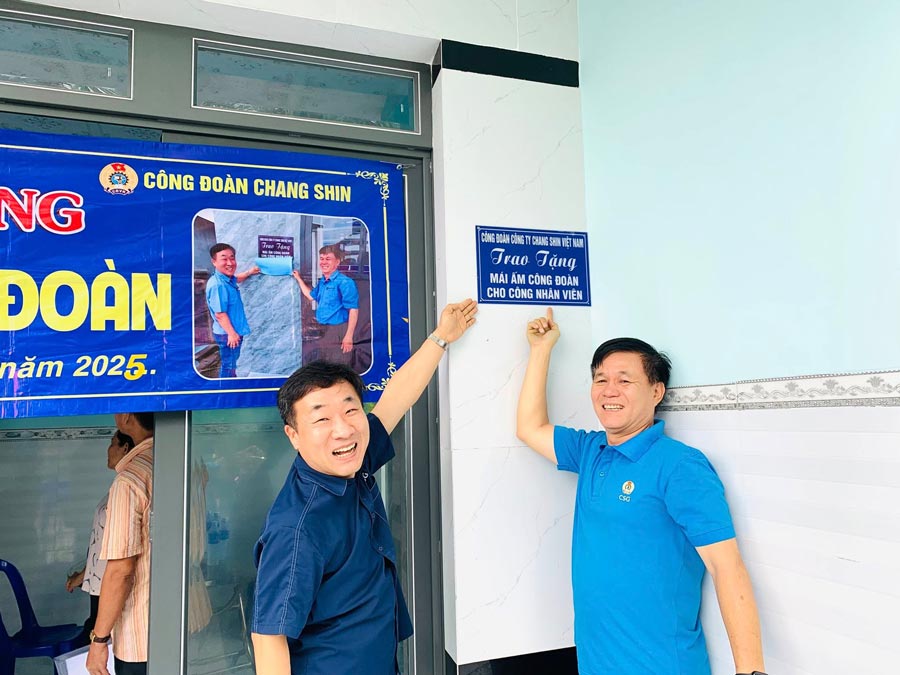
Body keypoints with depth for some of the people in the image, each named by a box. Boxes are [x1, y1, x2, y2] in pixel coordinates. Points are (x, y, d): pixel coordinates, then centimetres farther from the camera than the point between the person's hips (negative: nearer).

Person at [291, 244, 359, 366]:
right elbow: (311, 296, 33)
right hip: (321, 330, 9)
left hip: (337, 331, -9)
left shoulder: (344, 282, -15)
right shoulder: (322, 282, 12)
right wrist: (299, 279, 31)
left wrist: (349, 336, -24)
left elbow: (353, 310, -19)